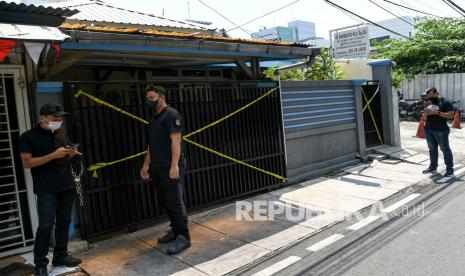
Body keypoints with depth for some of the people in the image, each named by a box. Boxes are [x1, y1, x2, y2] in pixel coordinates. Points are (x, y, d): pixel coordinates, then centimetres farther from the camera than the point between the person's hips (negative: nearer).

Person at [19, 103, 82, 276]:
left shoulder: (61, 133, 13)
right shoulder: (29, 137, -5)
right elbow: (27, 163, -12)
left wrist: (71, 154, -2)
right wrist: (54, 155, -20)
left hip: (67, 186, 6)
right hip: (47, 190, -6)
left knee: (64, 222, 12)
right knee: (45, 226, -5)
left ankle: (60, 256, 25)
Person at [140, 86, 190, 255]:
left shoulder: (171, 115, -8)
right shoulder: (155, 118, 19)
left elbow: (176, 140, -17)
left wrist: (174, 165, -23)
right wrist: (146, 164, 20)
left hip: (171, 168, -9)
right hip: (158, 168, 9)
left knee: (175, 202, -6)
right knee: (164, 201, 13)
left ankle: (183, 237, 3)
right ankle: (175, 230, 26)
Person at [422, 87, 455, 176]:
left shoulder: (445, 102, -6)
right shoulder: (428, 103, 13)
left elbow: (450, 115, -13)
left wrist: (438, 112, -20)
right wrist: (427, 112, 1)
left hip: (441, 130, -6)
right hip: (428, 130, 6)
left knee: (445, 149, -2)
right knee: (432, 149, 12)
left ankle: (450, 169, 3)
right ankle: (433, 166, 21)